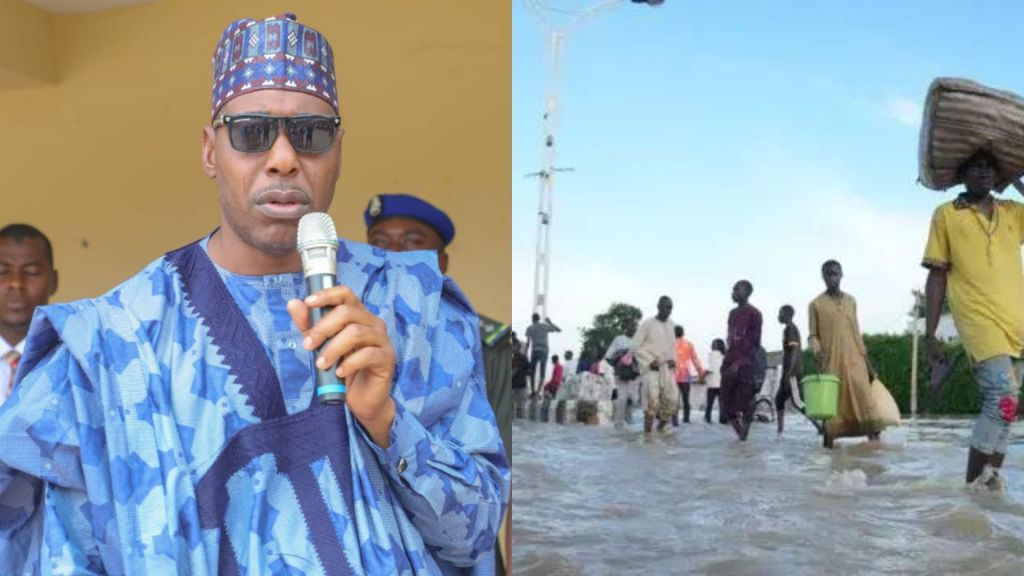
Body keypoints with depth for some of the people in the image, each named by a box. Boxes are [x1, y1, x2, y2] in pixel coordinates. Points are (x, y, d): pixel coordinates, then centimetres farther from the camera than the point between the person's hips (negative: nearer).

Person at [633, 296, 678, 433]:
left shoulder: (671, 325, 13)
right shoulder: (647, 324, -5)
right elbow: (636, 346, -7)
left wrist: (673, 360, 3)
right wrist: (650, 361, -14)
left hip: (667, 368, 5)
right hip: (650, 368, -5)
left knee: (672, 400, -5)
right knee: (652, 400, -17)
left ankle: (660, 427, 11)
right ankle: (647, 432, -14)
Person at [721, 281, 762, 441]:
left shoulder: (754, 313, -4)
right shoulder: (732, 313, 19)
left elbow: (754, 343, -10)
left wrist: (739, 362, -17)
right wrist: (726, 361, 12)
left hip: (745, 364, -7)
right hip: (730, 362, 7)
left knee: (745, 401, -6)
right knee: (727, 401, 2)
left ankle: (744, 434, 0)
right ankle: (740, 433, 12)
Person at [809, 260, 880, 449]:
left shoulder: (851, 301, 15)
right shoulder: (816, 304, 5)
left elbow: (857, 333, 18)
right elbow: (813, 335, 2)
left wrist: (867, 361, 14)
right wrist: (818, 353, -18)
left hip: (854, 360, 2)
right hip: (830, 362, -2)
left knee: (864, 398, -10)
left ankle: (874, 439, -16)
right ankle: (829, 443, 2)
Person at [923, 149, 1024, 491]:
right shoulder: (946, 215, 7)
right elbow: (937, 277, 5)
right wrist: (930, 336, 1)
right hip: (979, 321, -5)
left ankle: (989, 480, 17)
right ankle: (974, 484, -13)